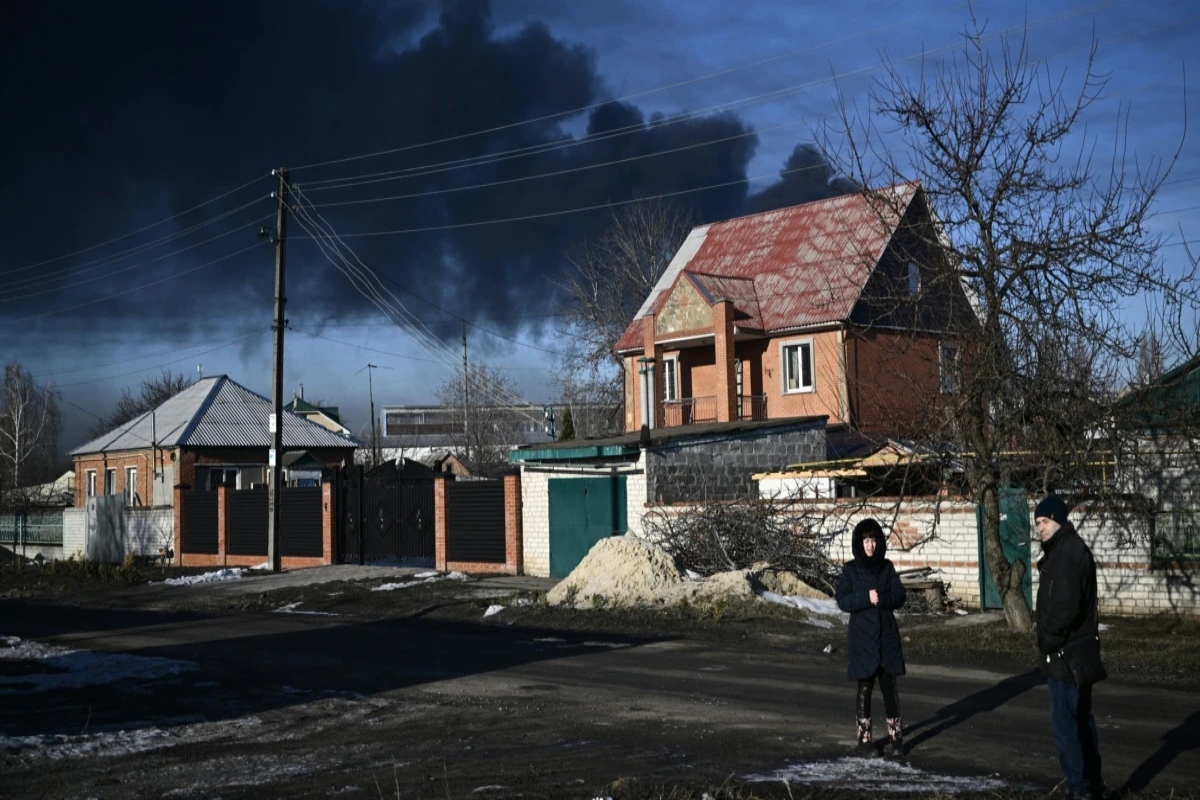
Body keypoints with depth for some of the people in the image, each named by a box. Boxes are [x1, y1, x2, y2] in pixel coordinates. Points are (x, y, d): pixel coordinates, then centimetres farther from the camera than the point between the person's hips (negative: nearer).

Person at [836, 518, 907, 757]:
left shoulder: (887, 567, 5)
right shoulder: (850, 569, -2)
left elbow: (899, 596, -1)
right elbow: (842, 601, -9)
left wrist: (881, 598, -20)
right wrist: (866, 598, -23)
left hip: (887, 636, 2)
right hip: (862, 637, -2)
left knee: (889, 686, 2)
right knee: (865, 688, 2)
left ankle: (896, 737, 10)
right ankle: (864, 738, 10)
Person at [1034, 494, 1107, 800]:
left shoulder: (1067, 553, -19)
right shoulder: (1069, 549, 15)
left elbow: (1066, 607, -26)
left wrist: (1049, 643, -15)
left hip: (1065, 655, -11)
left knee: (1065, 725, -5)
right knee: (1081, 721, 17)